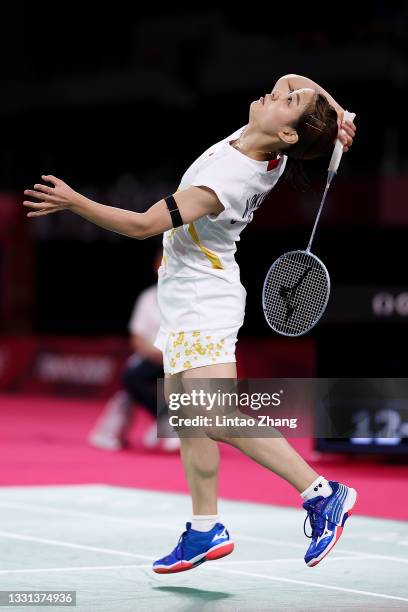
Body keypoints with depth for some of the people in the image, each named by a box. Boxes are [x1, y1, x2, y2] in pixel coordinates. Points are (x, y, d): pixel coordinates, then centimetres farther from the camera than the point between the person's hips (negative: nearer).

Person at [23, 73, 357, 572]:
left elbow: (143, 224, -27)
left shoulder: (224, 182, -29)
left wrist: (74, 202, -23)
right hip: (188, 306, 10)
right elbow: (291, 79, 14)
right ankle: (205, 531, 18)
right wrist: (335, 112, -5)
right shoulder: (270, 151, -5)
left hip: (203, 304, -10)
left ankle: (322, 494, -14)